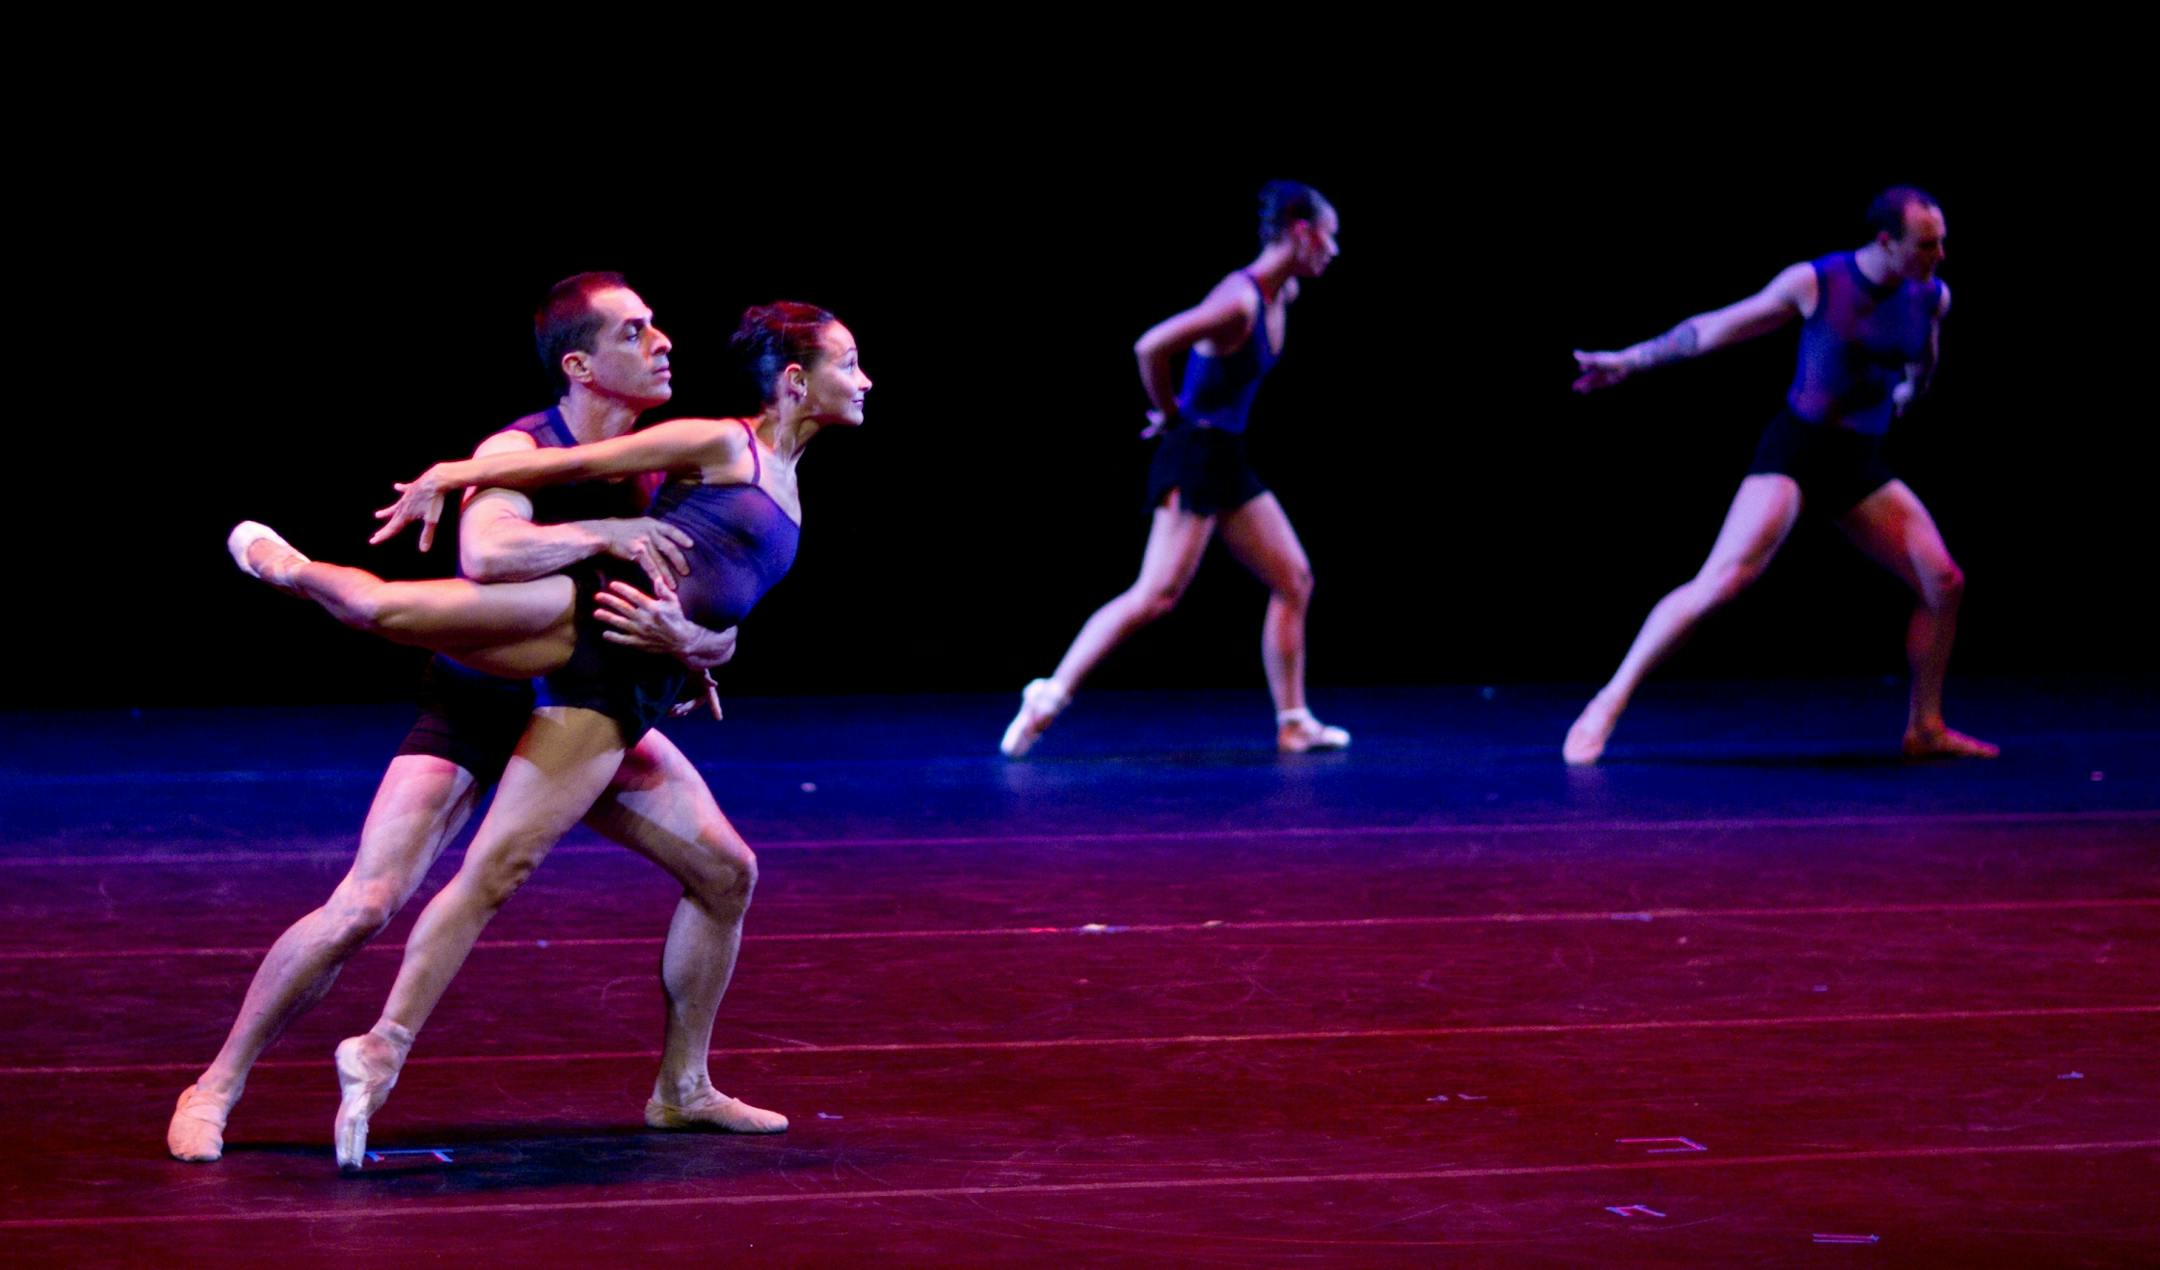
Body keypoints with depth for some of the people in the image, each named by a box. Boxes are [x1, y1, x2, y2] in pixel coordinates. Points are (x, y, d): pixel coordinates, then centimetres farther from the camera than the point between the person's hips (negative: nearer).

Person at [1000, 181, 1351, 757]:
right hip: (1194, 459, -10)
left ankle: (1294, 724, 14)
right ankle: (1051, 694, -13)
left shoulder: (1281, 296, 8)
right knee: (1156, 595, -15)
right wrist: (1170, 414, -13)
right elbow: (1151, 348, -29)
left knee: (1294, 580, 9)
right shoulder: (1239, 300, -21)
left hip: (1228, 461, 10)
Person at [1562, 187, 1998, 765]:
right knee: (1725, 579, -20)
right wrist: (1629, 360, 5)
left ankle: (1926, 729, 13)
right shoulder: (1815, 283, -11)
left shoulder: (1932, 298, 2)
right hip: (1795, 450, -6)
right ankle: (1608, 705, -17)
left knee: (1944, 582, -2)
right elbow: (1715, 329, -1)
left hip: (1860, 465, 6)